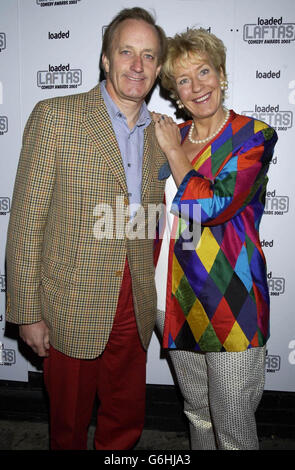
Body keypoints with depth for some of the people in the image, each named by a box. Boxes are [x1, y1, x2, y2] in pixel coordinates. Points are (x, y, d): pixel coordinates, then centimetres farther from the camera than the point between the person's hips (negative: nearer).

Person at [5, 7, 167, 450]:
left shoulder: (159, 131, 7)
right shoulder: (55, 116, -8)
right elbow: (27, 220, -9)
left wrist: (150, 295, 11)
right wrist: (27, 311, -10)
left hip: (135, 309, 4)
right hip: (72, 307, -4)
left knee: (126, 422, 20)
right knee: (69, 426, 18)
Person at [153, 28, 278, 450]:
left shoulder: (254, 137, -6)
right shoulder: (172, 135, 9)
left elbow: (209, 206, -21)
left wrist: (174, 150, -10)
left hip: (228, 300, -5)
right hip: (174, 298, 5)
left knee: (232, 428, 8)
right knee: (197, 411, 23)